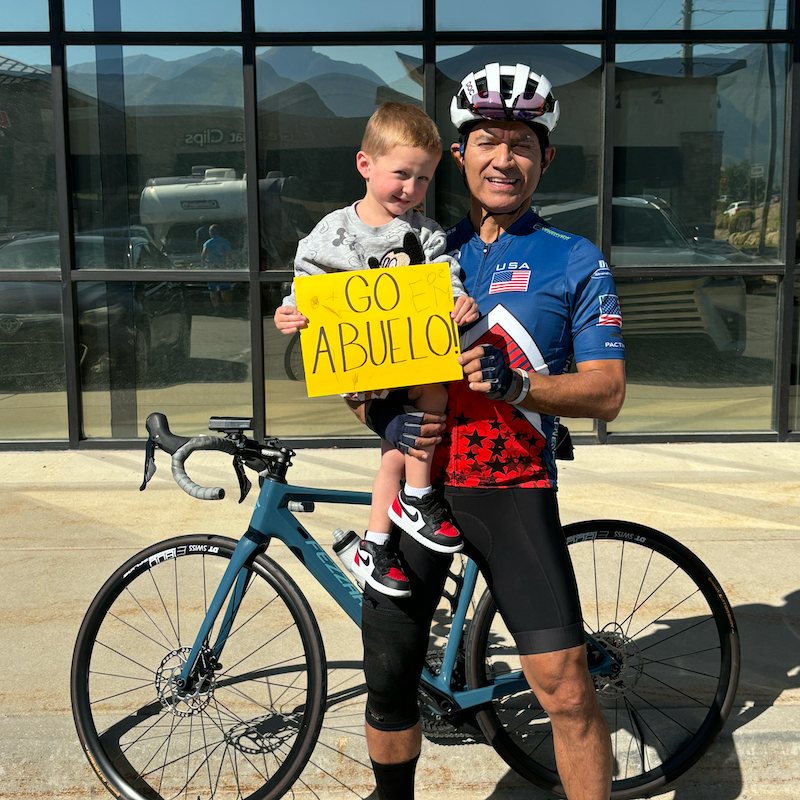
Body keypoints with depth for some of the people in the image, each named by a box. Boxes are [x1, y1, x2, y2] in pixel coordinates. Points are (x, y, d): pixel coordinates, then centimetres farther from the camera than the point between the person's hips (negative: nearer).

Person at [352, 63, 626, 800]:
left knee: (565, 687, -10)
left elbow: (607, 391, -2)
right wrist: (383, 416, -9)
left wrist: (518, 382, -19)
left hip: (514, 490, -2)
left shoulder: (575, 262, 4)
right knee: (389, 677, 10)